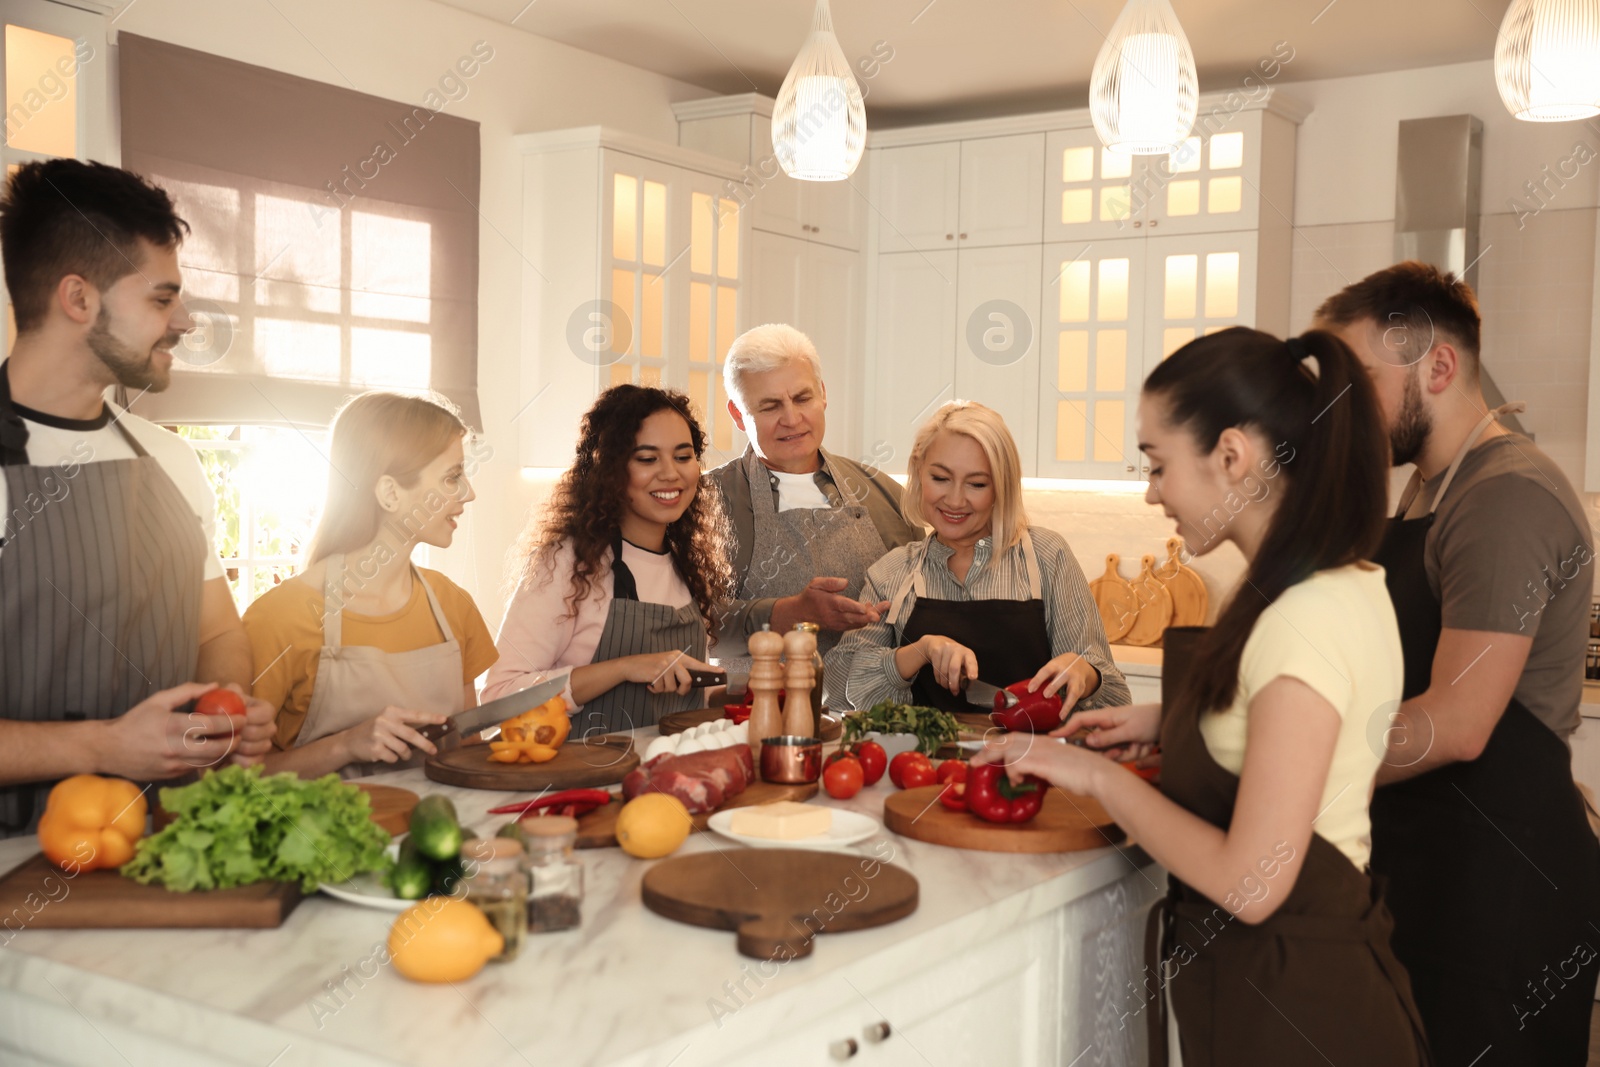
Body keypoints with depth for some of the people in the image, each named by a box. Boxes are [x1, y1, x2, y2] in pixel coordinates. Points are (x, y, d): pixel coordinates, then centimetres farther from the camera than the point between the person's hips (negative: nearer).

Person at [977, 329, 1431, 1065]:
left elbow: (1250, 882, -26)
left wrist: (1099, 777, -15)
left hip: (1288, 1002, -9)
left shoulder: (1309, 619, -25)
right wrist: (1165, 722, 8)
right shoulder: (1342, 583, 4)